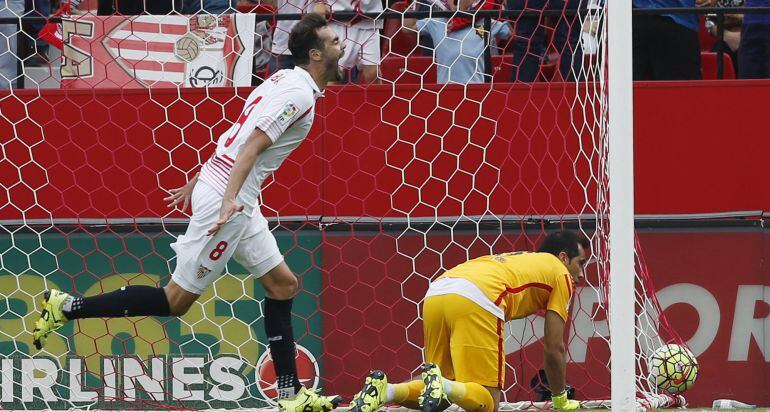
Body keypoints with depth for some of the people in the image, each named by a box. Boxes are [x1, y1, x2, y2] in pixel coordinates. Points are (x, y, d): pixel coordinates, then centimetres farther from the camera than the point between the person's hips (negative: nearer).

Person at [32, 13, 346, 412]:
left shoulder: (284, 82, 15)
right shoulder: (299, 92, -14)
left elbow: (233, 139, 22)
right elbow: (252, 146, -25)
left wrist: (198, 182, 29)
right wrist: (229, 200, -34)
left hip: (237, 201, 10)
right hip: (226, 200, -10)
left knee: (281, 284, 10)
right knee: (176, 300, -5)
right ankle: (67, 307, 0)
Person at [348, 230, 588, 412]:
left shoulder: (517, 259, 40)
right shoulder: (560, 273, 20)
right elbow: (554, 349, 19)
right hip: (476, 301, -7)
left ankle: (382, 390, -8)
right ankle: (440, 386, -34)